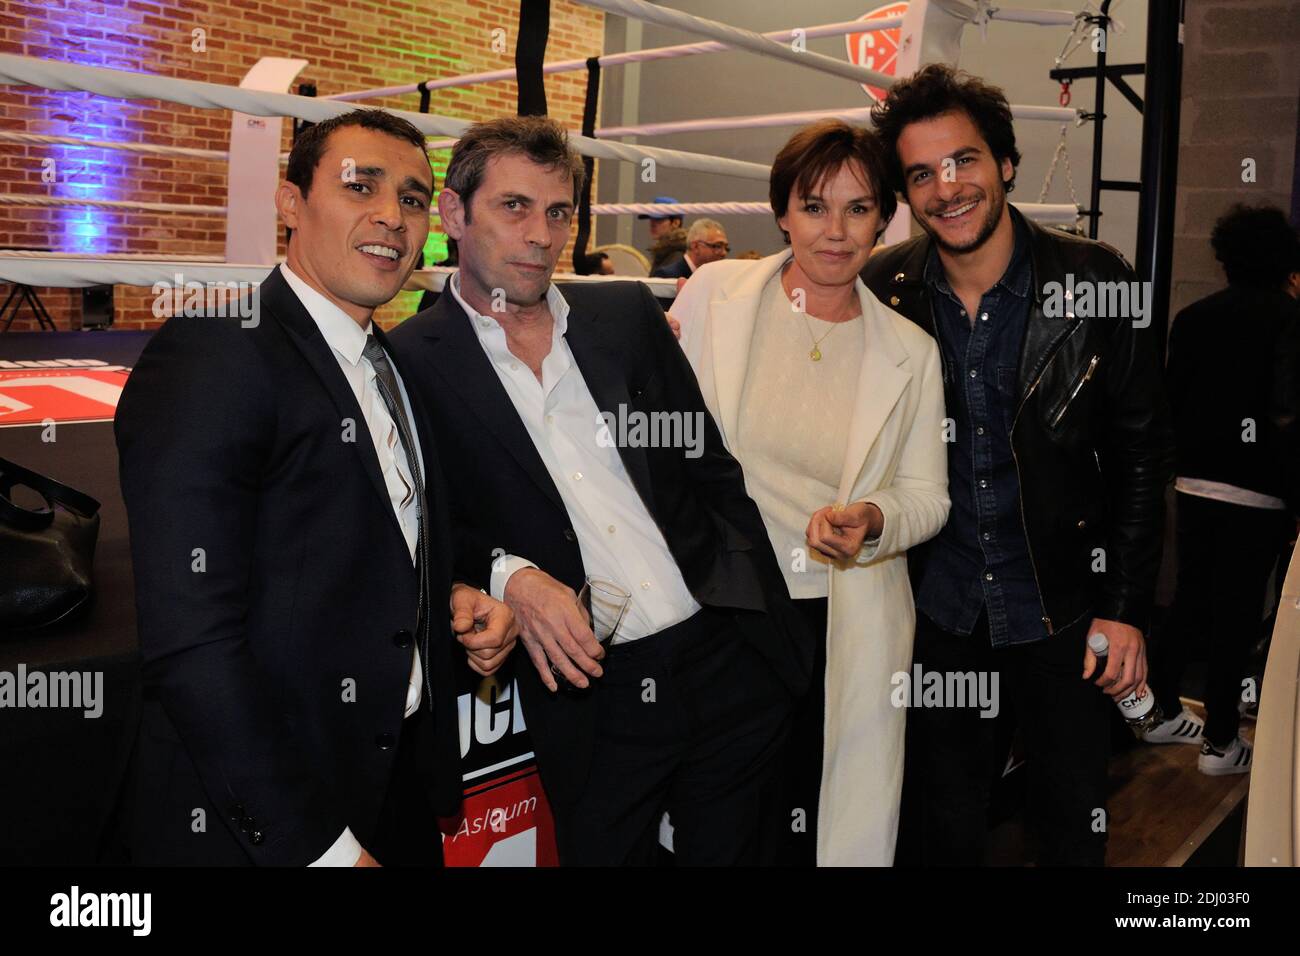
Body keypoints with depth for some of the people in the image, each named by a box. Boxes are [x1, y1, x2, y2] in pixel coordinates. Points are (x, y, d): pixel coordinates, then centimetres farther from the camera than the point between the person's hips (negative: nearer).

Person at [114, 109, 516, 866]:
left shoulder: (393, 367, 9)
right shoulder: (211, 358, -18)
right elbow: (191, 646, -23)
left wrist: (454, 600, -1)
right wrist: (316, 845, -22)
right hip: (264, 825, -7)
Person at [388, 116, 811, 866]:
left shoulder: (630, 315, 6)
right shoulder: (414, 362, -5)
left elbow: (713, 470, 9)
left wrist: (779, 630, 6)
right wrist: (510, 575, -20)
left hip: (728, 663, 4)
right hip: (593, 696, -3)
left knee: (731, 849, 17)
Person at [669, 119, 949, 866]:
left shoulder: (911, 352, 2)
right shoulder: (713, 294, -1)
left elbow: (926, 495, 6)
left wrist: (872, 519, -14)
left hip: (845, 632, 1)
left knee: (830, 825, 8)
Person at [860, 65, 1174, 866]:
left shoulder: (1096, 283, -11)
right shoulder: (886, 292, -6)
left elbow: (1143, 456, -5)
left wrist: (1126, 609, -7)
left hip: (1065, 613, -1)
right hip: (938, 613, 2)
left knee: (1075, 827, 16)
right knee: (940, 827, 17)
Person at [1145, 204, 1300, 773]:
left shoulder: (1193, 316, 6)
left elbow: (1170, 401, 8)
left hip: (1193, 484, 5)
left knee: (1190, 598, 18)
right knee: (1238, 609, 4)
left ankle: (1162, 710, 26)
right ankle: (1221, 741, 13)